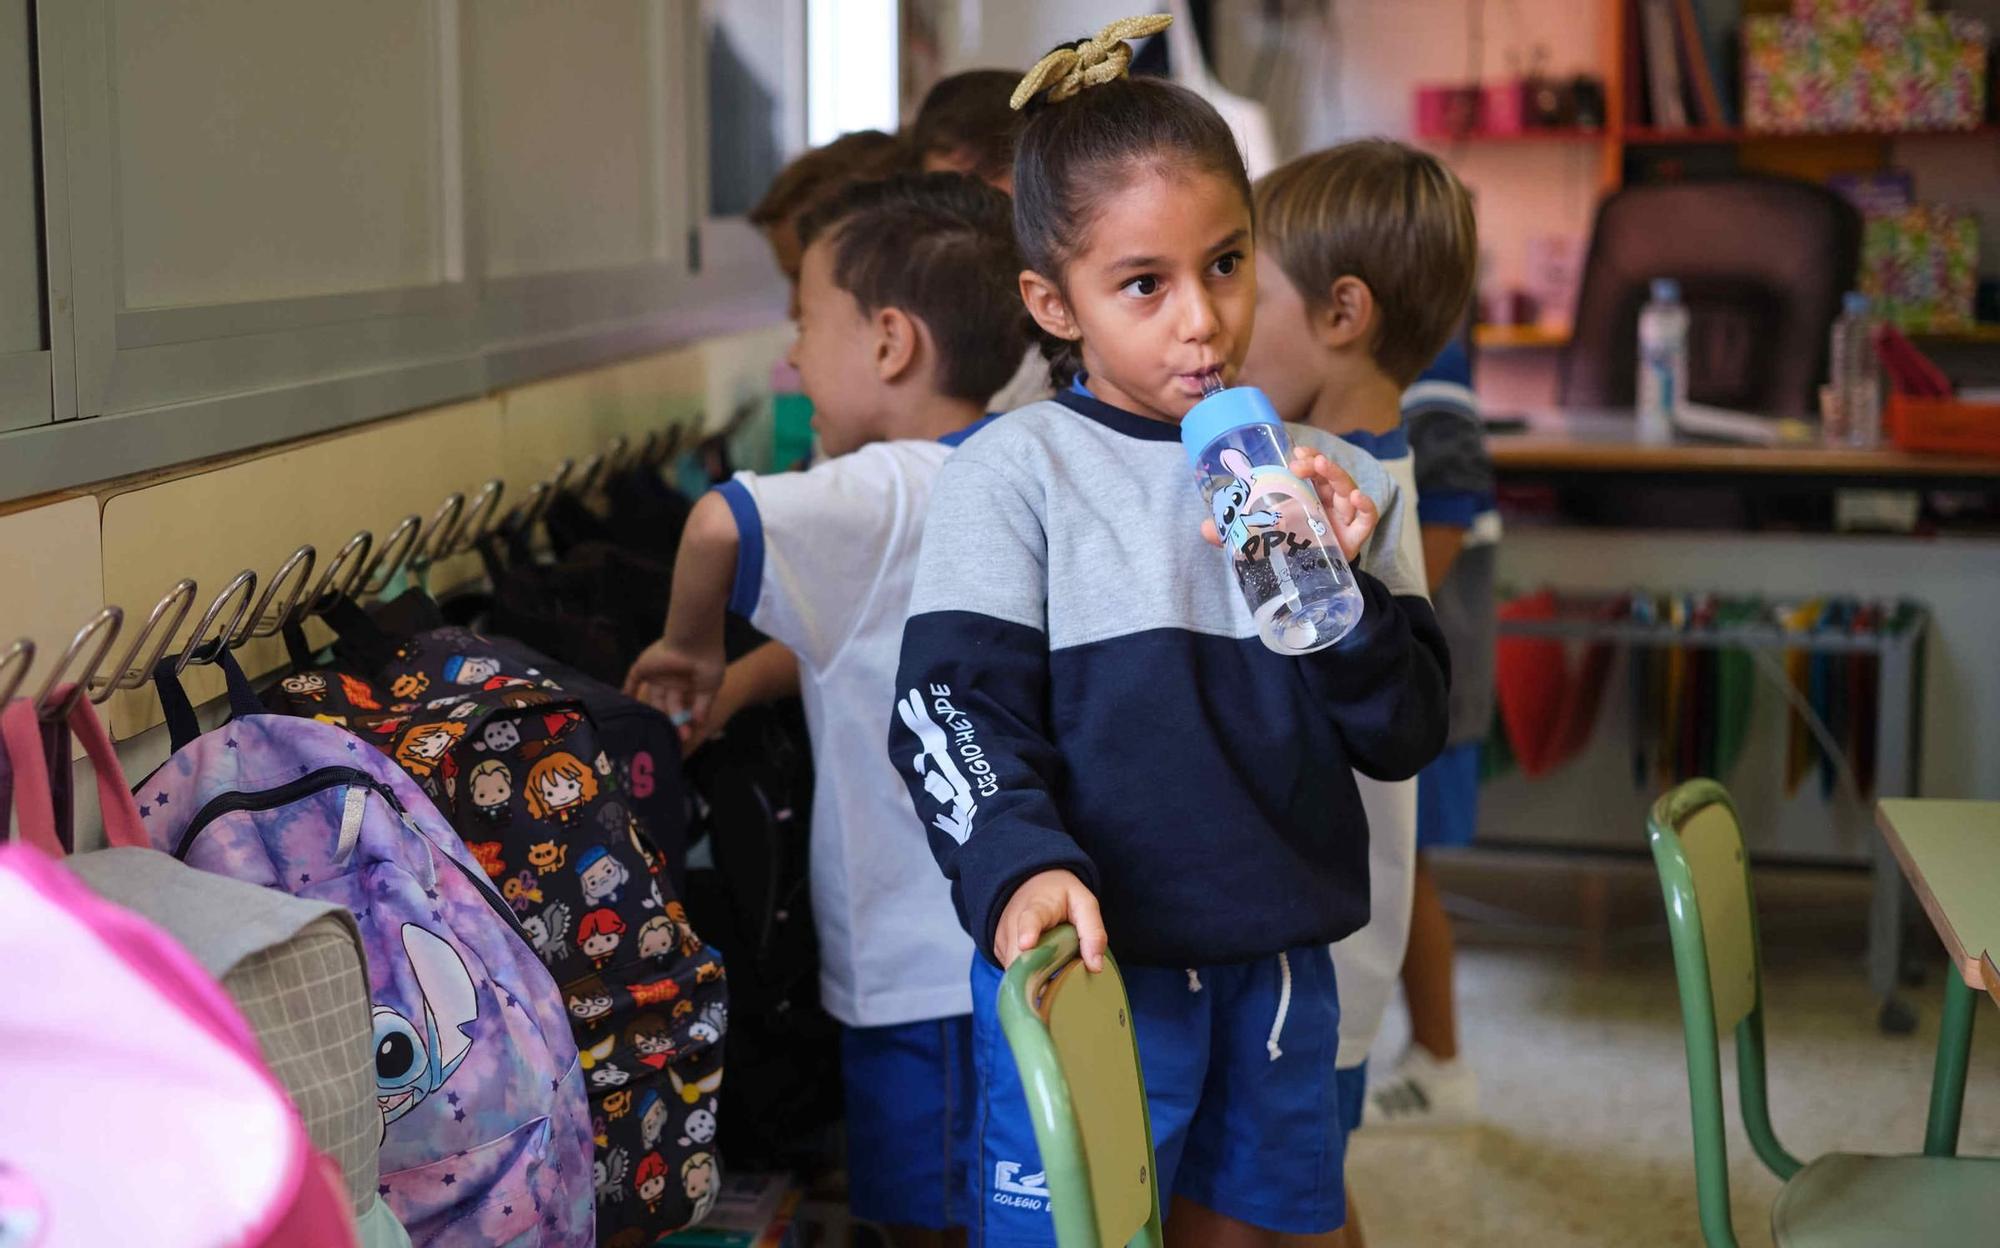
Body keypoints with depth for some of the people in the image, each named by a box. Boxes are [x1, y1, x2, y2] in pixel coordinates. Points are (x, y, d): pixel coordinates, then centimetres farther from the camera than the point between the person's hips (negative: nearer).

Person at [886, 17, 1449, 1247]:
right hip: (1090, 962, -4)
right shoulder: (1013, 475, -7)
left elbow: (1407, 734, 3)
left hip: (1280, 962, 5)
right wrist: (1023, 868, -27)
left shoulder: (1321, 477, 5)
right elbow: (953, 711, -11)